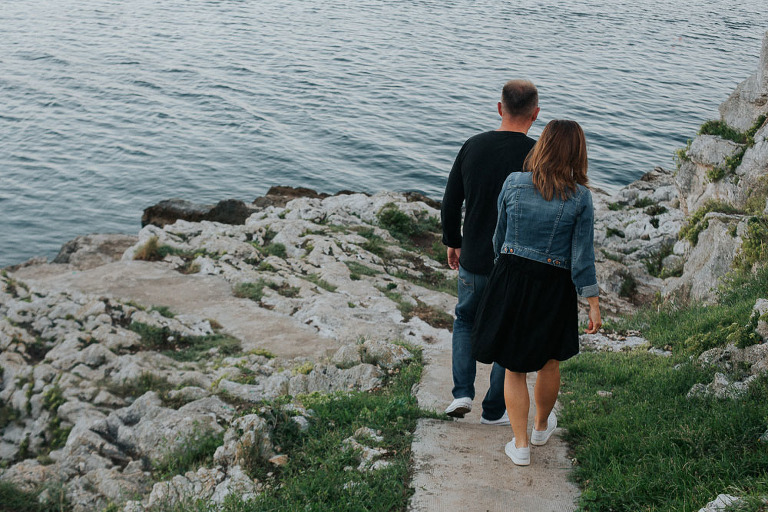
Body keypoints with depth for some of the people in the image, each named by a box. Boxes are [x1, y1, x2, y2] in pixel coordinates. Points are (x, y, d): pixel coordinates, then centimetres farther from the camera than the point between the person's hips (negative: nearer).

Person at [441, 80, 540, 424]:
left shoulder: (473, 146, -4)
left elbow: (450, 205, 1)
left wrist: (453, 242, 17)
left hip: (473, 262, 3)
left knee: (465, 321, 26)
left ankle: (462, 392, 12)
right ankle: (494, 410, 24)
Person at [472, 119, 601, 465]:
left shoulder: (514, 184, -7)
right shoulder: (580, 198, -10)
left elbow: (499, 235, 3)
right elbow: (583, 255, -8)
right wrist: (593, 303, -1)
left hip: (511, 279, 0)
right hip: (554, 288, 0)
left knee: (514, 366, 12)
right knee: (549, 360, 23)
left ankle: (521, 445, 17)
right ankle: (542, 426, 43)